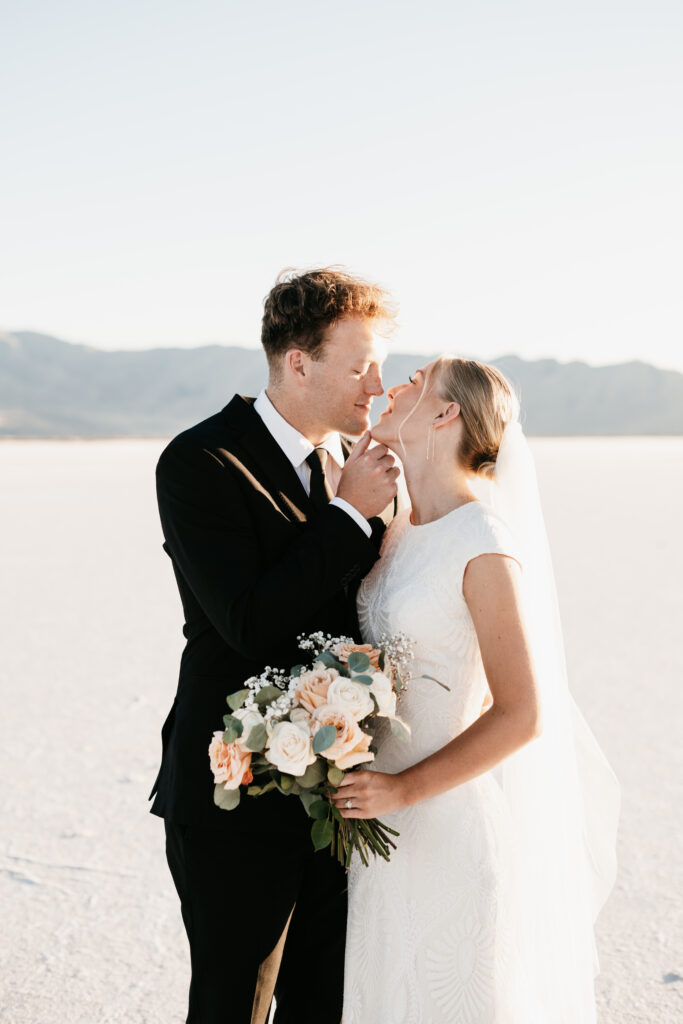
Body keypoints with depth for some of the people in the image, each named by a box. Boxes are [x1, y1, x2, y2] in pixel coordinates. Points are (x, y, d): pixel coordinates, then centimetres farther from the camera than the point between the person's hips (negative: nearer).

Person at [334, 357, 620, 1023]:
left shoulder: (484, 543, -19)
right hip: (392, 817, 7)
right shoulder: (402, 525, 5)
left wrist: (403, 789, -17)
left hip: (454, 818, -7)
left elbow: (521, 715, -18)